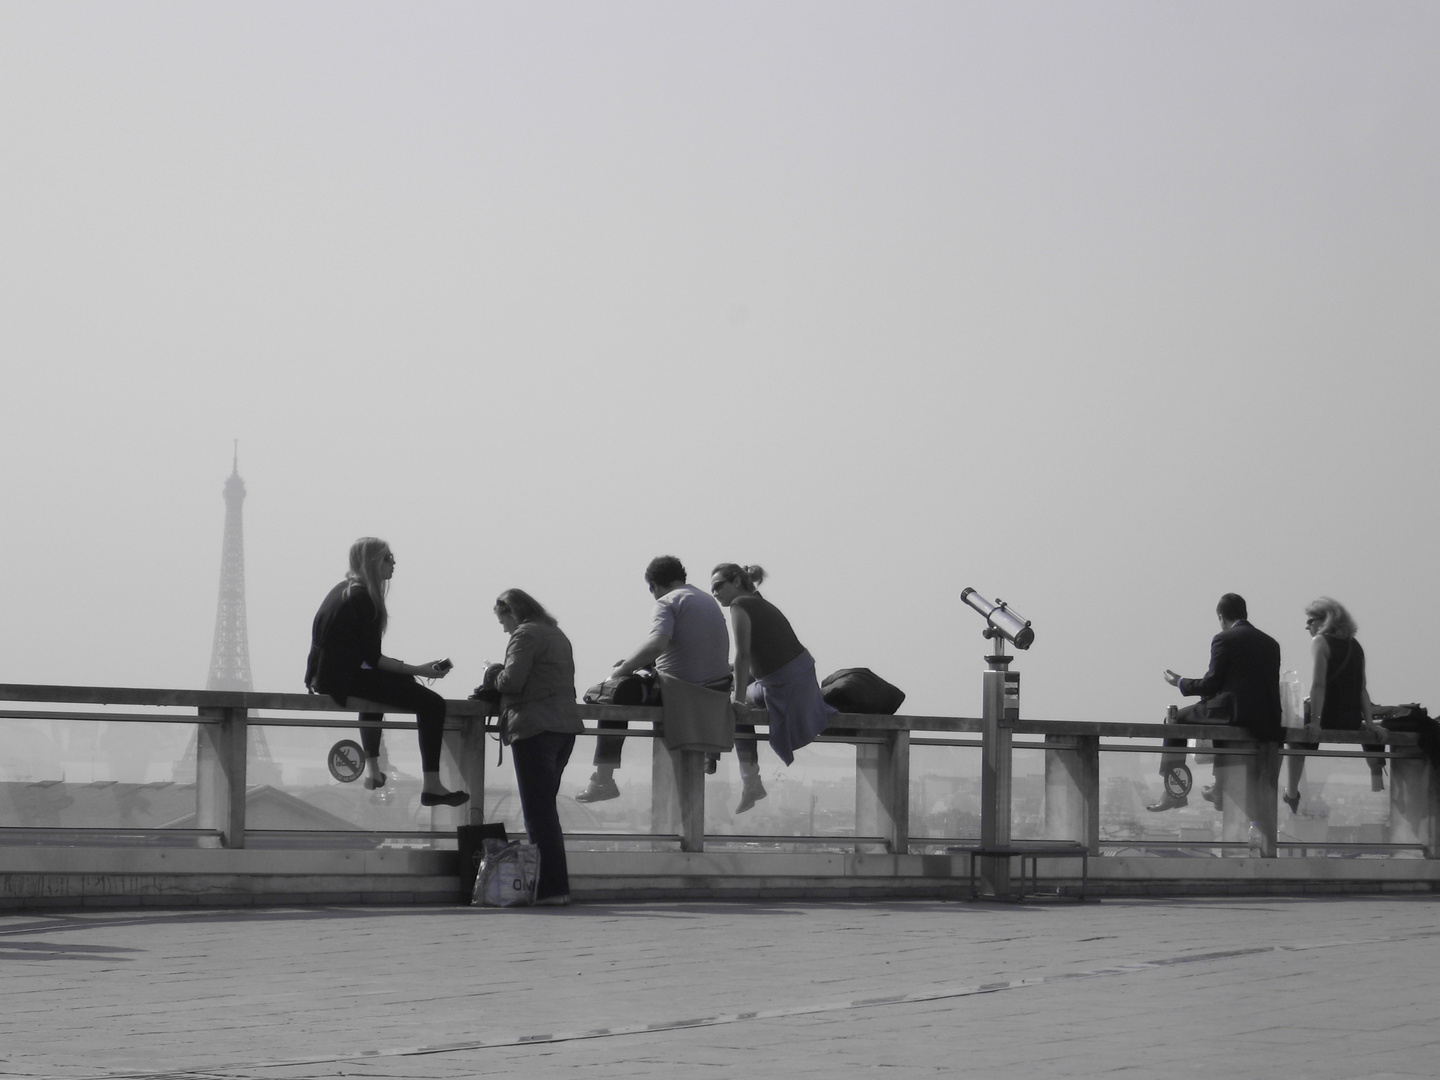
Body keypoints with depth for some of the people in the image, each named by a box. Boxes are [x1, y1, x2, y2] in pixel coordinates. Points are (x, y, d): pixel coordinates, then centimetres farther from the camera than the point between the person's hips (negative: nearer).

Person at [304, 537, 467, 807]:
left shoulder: (342, 590, 16)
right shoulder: (362, 599, -13)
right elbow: (372, 658, -15)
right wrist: (418, 670, -13)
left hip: (326, 674, 10)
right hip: (344, 679, -10)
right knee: (433, 703, -11)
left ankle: (372, 768, 35)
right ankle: (431, 787, -14)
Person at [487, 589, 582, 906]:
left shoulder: (525, 635, -8)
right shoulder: (557, 635, 20)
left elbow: (512, 681, -17)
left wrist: (493, 675, 5)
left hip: (535, 728, -9)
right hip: (565, 724, 9)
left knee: (538, 811, -6)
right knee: (546, 807, 15)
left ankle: (552, 887, -10)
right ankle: (555, 886, 14)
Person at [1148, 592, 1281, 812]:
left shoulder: (1224, 639, -5)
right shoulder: (1271, 643, 14)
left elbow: (1211, 685, -6)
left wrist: (1180, 683, 12)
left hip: (1236, 710, -7)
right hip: (1265, 718, 7)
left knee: (1176, 720, 10)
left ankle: (1174, 793, 6)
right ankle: (1220, 790, 41)